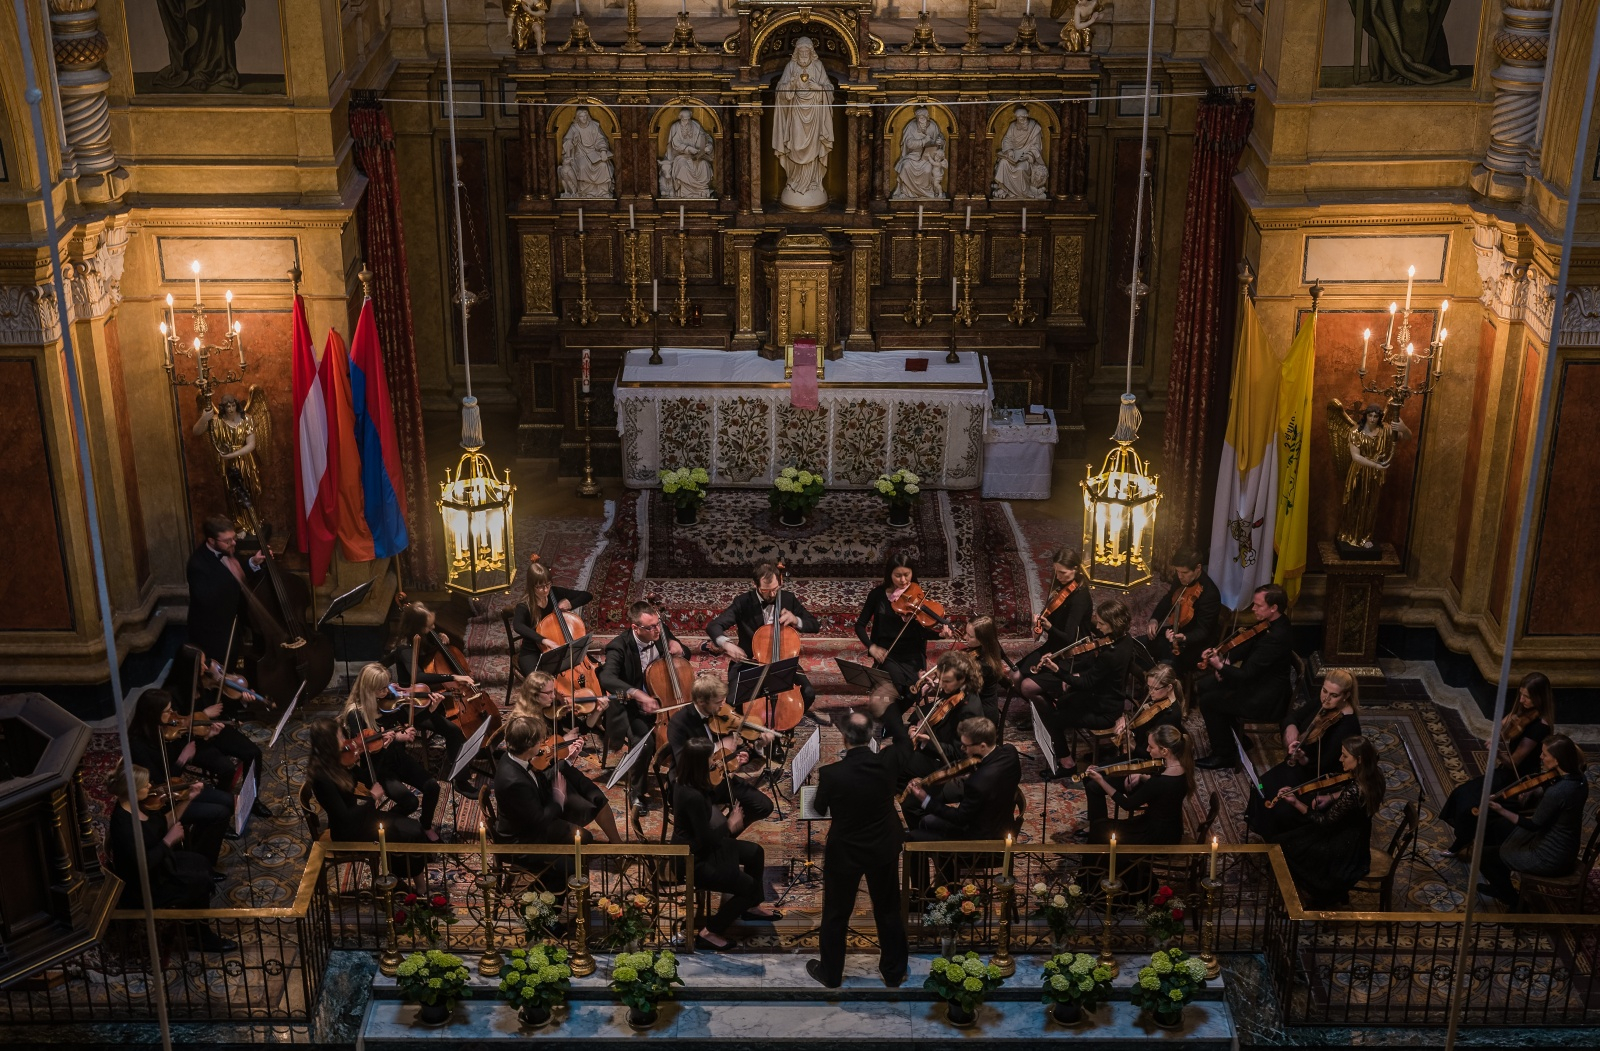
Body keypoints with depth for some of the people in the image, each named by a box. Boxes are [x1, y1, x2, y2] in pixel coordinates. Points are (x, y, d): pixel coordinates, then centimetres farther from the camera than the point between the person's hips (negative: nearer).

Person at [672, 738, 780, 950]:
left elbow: (712, 797, 18)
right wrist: (731, 825, -12)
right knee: (749, 886, -6)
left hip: (696, 847, 10)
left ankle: (751, 907, 37)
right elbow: (707, 840, -28)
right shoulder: (692, 797, -34)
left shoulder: (686, 783, -5)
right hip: (693, 861, -10)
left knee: (755, 852, 19)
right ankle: (709, 932, 3)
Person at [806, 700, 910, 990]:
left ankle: (831, 973, 32)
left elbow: (820, 809, -7)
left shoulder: (831, 773, -26)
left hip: (845, 852, -3)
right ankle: (894, 972, 34)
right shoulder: (887, 763, -19)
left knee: (836, 915, 17)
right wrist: (889, 708, 19)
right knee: (888, 911, 20)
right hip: (884, 849, 3)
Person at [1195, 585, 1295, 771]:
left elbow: (1247, 674, -28)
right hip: (1258, 680, 10)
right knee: (1203, 685, 11)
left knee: (1208, 701, -10)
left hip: (1266, 698, -10)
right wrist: (1226, 660, -6)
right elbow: (1246, 647, 10)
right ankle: (1235, 735, 23)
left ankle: (1225, 756, 5)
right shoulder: (1270, 623, -2)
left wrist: (1220, 666, -19)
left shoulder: (1277, 637, -31)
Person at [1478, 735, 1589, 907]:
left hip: (1550, 858, -9)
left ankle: (1515, 903, 19)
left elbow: (1534, 825, -19)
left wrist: (1501, 811, -17)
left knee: (1485, 854, 8)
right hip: (1567, 852, 9)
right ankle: (1501, 886, 38)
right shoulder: (1579, 780, -4)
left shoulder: (1556, 792, -32)